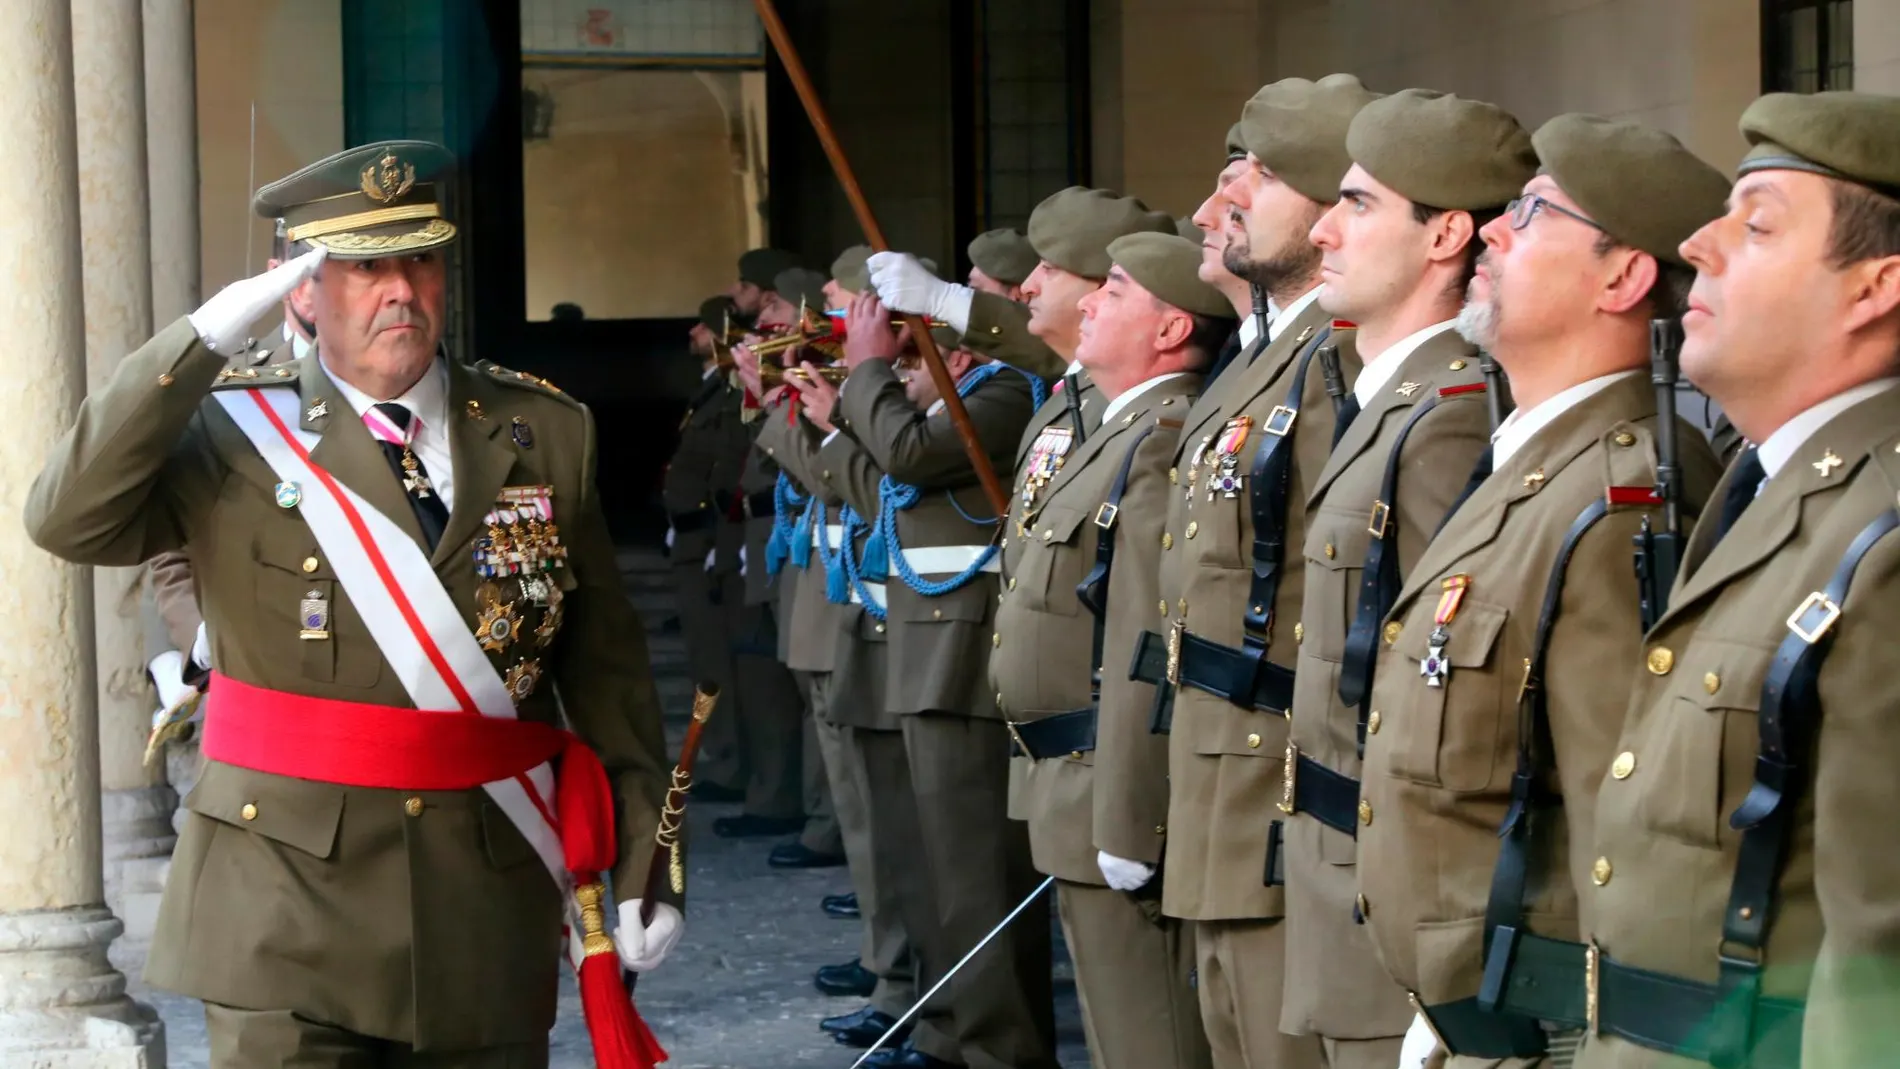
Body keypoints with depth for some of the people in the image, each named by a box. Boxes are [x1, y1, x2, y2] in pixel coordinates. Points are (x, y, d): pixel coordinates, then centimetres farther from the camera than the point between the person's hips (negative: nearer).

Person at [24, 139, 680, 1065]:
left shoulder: (543, 433, 6)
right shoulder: (233, 430, -1)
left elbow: (607, 666, 8)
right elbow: (67, 520, -17)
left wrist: (644, 859, 6)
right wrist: (210, 335, -20)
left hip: (489, 911, 3)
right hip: (287, 905, -2)